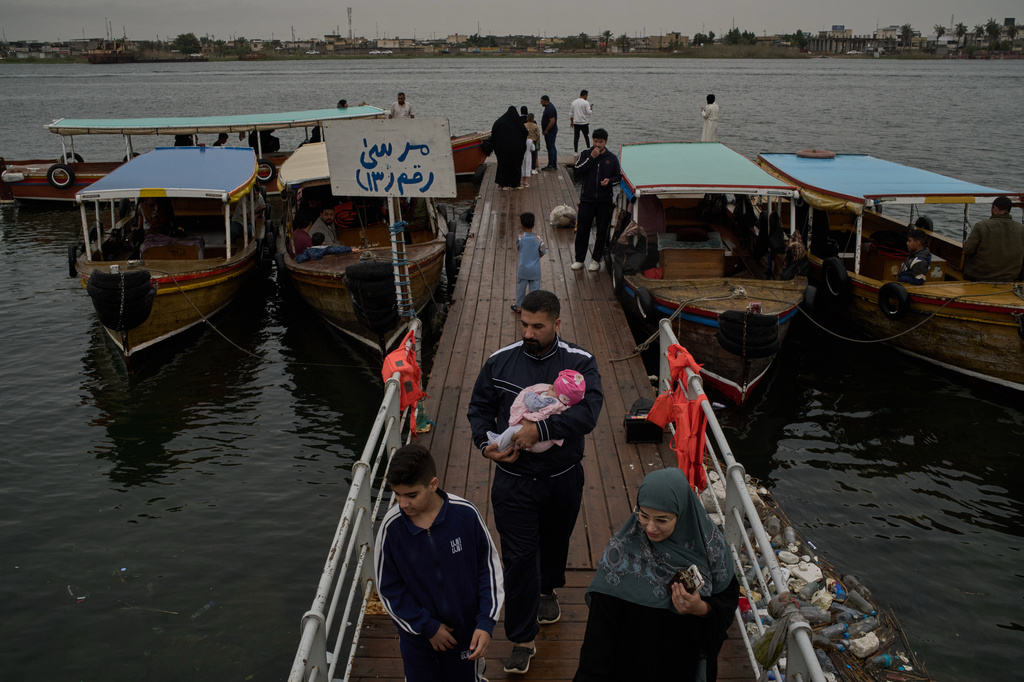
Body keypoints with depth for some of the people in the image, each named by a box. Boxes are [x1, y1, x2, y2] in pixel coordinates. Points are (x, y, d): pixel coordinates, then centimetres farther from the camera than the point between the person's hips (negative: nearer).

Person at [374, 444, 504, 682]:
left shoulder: (466, 514, -20)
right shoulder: (391, 527, -19)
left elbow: (489, 567, -8)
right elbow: (388, 588, -8)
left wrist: (486, 623, -12)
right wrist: (428, 627, -10)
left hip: (465, 632, 0)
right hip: (417, 636, 0)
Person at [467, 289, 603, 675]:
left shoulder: (580, 363, -11)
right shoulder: (500, 362, -6)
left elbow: (588, 412, -25)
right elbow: (479, 408, 5)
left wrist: (540, 429, -34)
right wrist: (486, 444, -13)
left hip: (563, 479, 1)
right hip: (513, 481, 0)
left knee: (555, 541, 24)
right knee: (519, 557, -1)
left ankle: (548, 590, 55)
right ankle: (522, 640, 11)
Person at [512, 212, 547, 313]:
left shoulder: (520, 238, -15)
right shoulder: (537, 238, -13)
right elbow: (543, 251, -6)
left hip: (523, 269, 0)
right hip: (535, 270, 0)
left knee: (521, 288, 16)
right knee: (535, 288, 10)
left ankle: (518, 306, 29)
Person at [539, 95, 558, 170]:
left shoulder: (550, 109, -19)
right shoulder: (549, 107, 14)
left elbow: (552, 121, -26)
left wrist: (546, 131, -19)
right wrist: (545, 130, 17)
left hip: (550, 132, -11)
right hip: (550, 131, 11)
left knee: (550, 148, -8)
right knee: (552, 148, 13)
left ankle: (551, 165, -7)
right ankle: (554, 165, 18)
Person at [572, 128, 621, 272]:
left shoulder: (612, 158, 4)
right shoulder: (586, 154, 2)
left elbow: (618, 176, 11)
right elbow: (578, 171, -11)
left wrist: (609, 181, -10)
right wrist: (591, 157, -17)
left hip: (605, 200, 0)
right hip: (587, 198, 0)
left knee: (602, 231, 5)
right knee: (582, 230, 3)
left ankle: (596, 260, 16)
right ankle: (579, 259, 15)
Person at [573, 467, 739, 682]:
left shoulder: (708, 544, -18)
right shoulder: (622, 548, -23)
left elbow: (728, 600, -6)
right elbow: (602, 624, -18)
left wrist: (702, 609, -27)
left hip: (687, 664, 2)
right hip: (633, 664, -2)